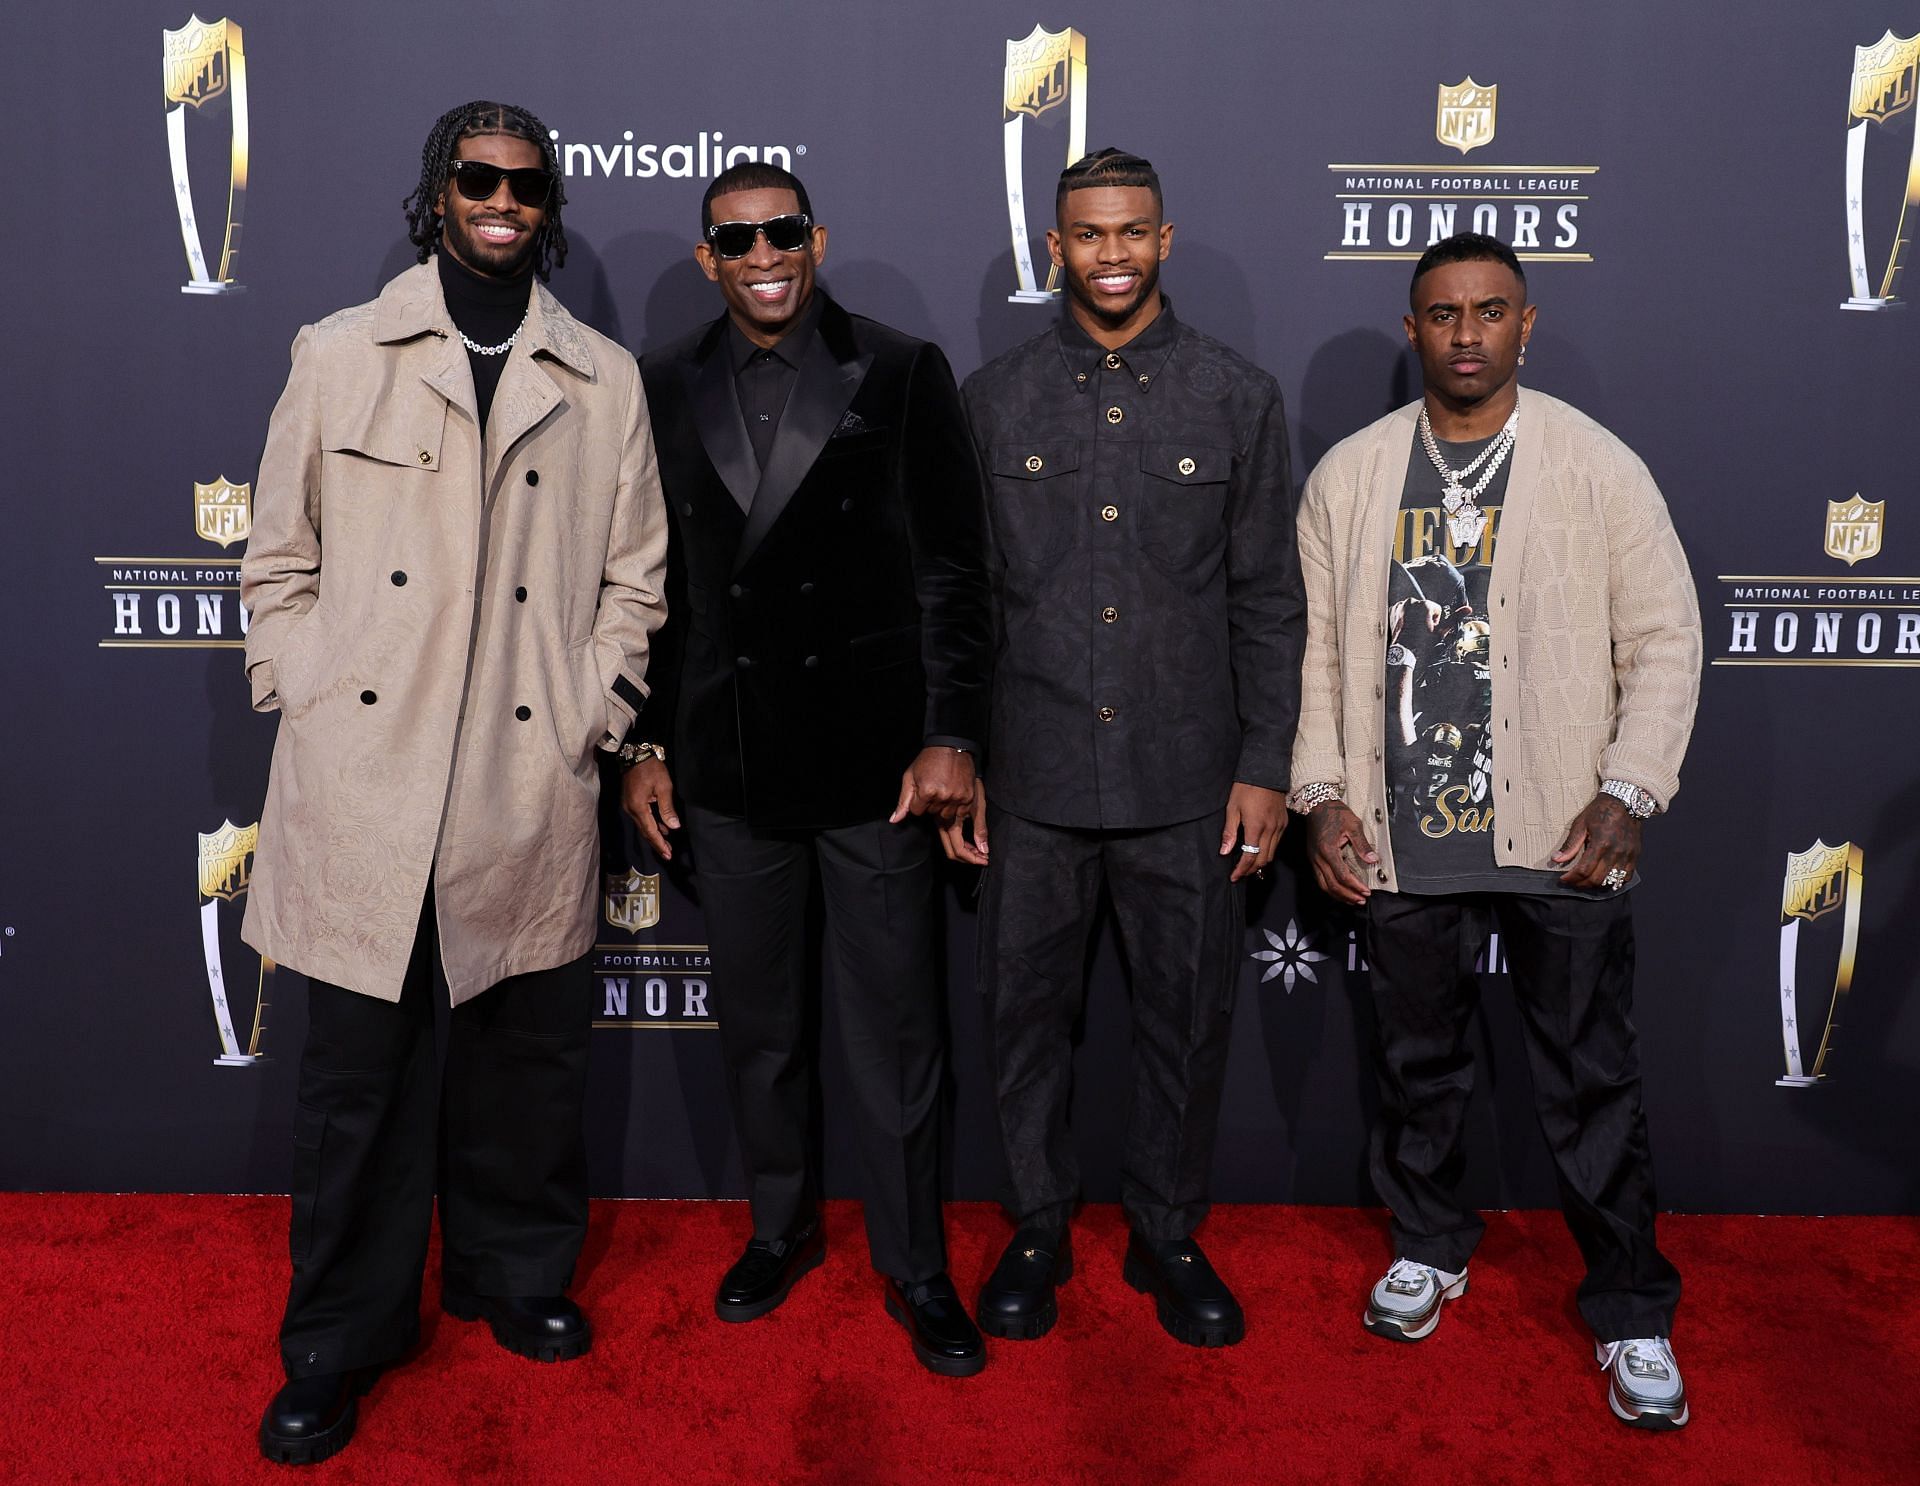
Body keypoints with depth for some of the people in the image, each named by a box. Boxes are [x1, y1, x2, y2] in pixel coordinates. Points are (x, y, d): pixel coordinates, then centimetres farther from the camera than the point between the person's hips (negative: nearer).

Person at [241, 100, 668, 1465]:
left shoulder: (604, 381, 9)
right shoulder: (339, 355, 8)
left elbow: (633, 575, 10)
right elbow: (281, 559, 10)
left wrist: (594, 720, 1)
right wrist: (302, 702, 1)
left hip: (533, 788, 1)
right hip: (360, 777, -1)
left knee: (528, 1053, 11)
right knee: (358, 1068, 5)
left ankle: (518, 1278, 33)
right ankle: (338, 1347, 22)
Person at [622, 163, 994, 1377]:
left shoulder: (903, 375, -2)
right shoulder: (666, 389, 6)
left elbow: (953, 570, -3)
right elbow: (654, 582, 9)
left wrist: (951, 736, -9)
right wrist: (647, 745, 6)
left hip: (876, 758, -2)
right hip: (727, 763, 3)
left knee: (897, 1025, 5)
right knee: (759, 1023, 15)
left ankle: (916, 1266, 23)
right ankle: (784, 1228, 36)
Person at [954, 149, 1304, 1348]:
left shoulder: (1239, 398, 3)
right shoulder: (996, 401, 4)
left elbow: (1269, 602, 3)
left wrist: (1265, 767, -2)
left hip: (1187, 780, 0)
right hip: (1033, 777, 1)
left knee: (1189, 1017, 9)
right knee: (1028, 1012, 10)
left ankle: (1169, 1236, 30)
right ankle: (1039, 1229, 31)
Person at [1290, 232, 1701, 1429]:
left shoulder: (1601, 467, -1)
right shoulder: (1350, 474, 5)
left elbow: (1664, 637, -1)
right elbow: (1317, 646, 5)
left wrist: (1629, 792, -10)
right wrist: (1322, 794, -2)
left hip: (1561, 838, -2)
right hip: (1403, 837, 2)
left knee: (1594, 1084, 6)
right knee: (1419, 1063, 17)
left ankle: (1633, 1311, 24)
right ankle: (1432, 1247, 39)